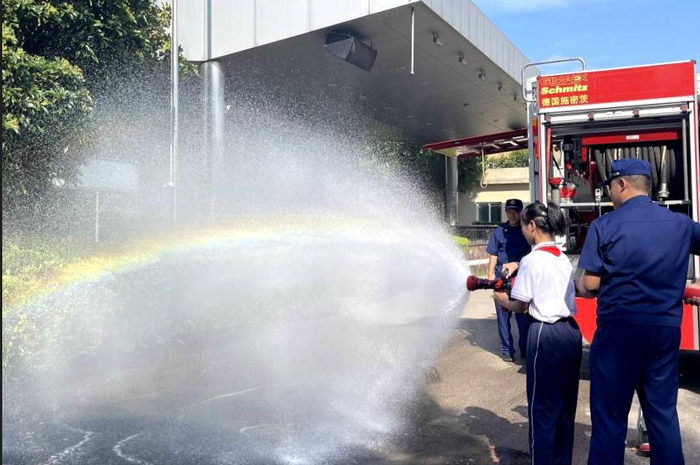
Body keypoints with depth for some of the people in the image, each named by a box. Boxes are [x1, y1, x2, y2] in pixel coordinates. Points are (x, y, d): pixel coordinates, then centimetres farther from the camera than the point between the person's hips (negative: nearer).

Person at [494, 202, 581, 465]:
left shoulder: (531, 260, -13)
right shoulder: (563, 259, 10)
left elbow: (520, 306, -10)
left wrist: (503, 300, 8)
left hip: (546, 334, -8)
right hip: (571, 331, 8)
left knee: (542, 405, 4)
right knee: (565, 403, 17)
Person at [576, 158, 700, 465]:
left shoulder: (604, 225, -9)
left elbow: (589, 286, -11)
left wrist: (577, 282, 10)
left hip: (619, 328, -4)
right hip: (667, 328, 4)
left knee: (610, 415, 7)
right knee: (663, 413, 16)